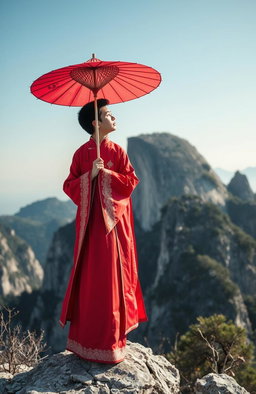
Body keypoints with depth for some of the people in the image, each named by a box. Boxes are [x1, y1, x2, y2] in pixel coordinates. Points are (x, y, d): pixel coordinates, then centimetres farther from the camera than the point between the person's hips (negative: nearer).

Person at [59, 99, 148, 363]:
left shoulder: (117, 151, 4)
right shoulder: (81, 153, 4)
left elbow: (130, 181, -1)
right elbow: (69, 185, 0)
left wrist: (106, 173, -14)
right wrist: (91, 175, -15)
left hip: (113, 220, 0)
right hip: (90, 220, 0)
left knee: (112, 273, 1)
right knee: (89, 274, 3)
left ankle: (111, 335, 13)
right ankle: (87, 331, 15)